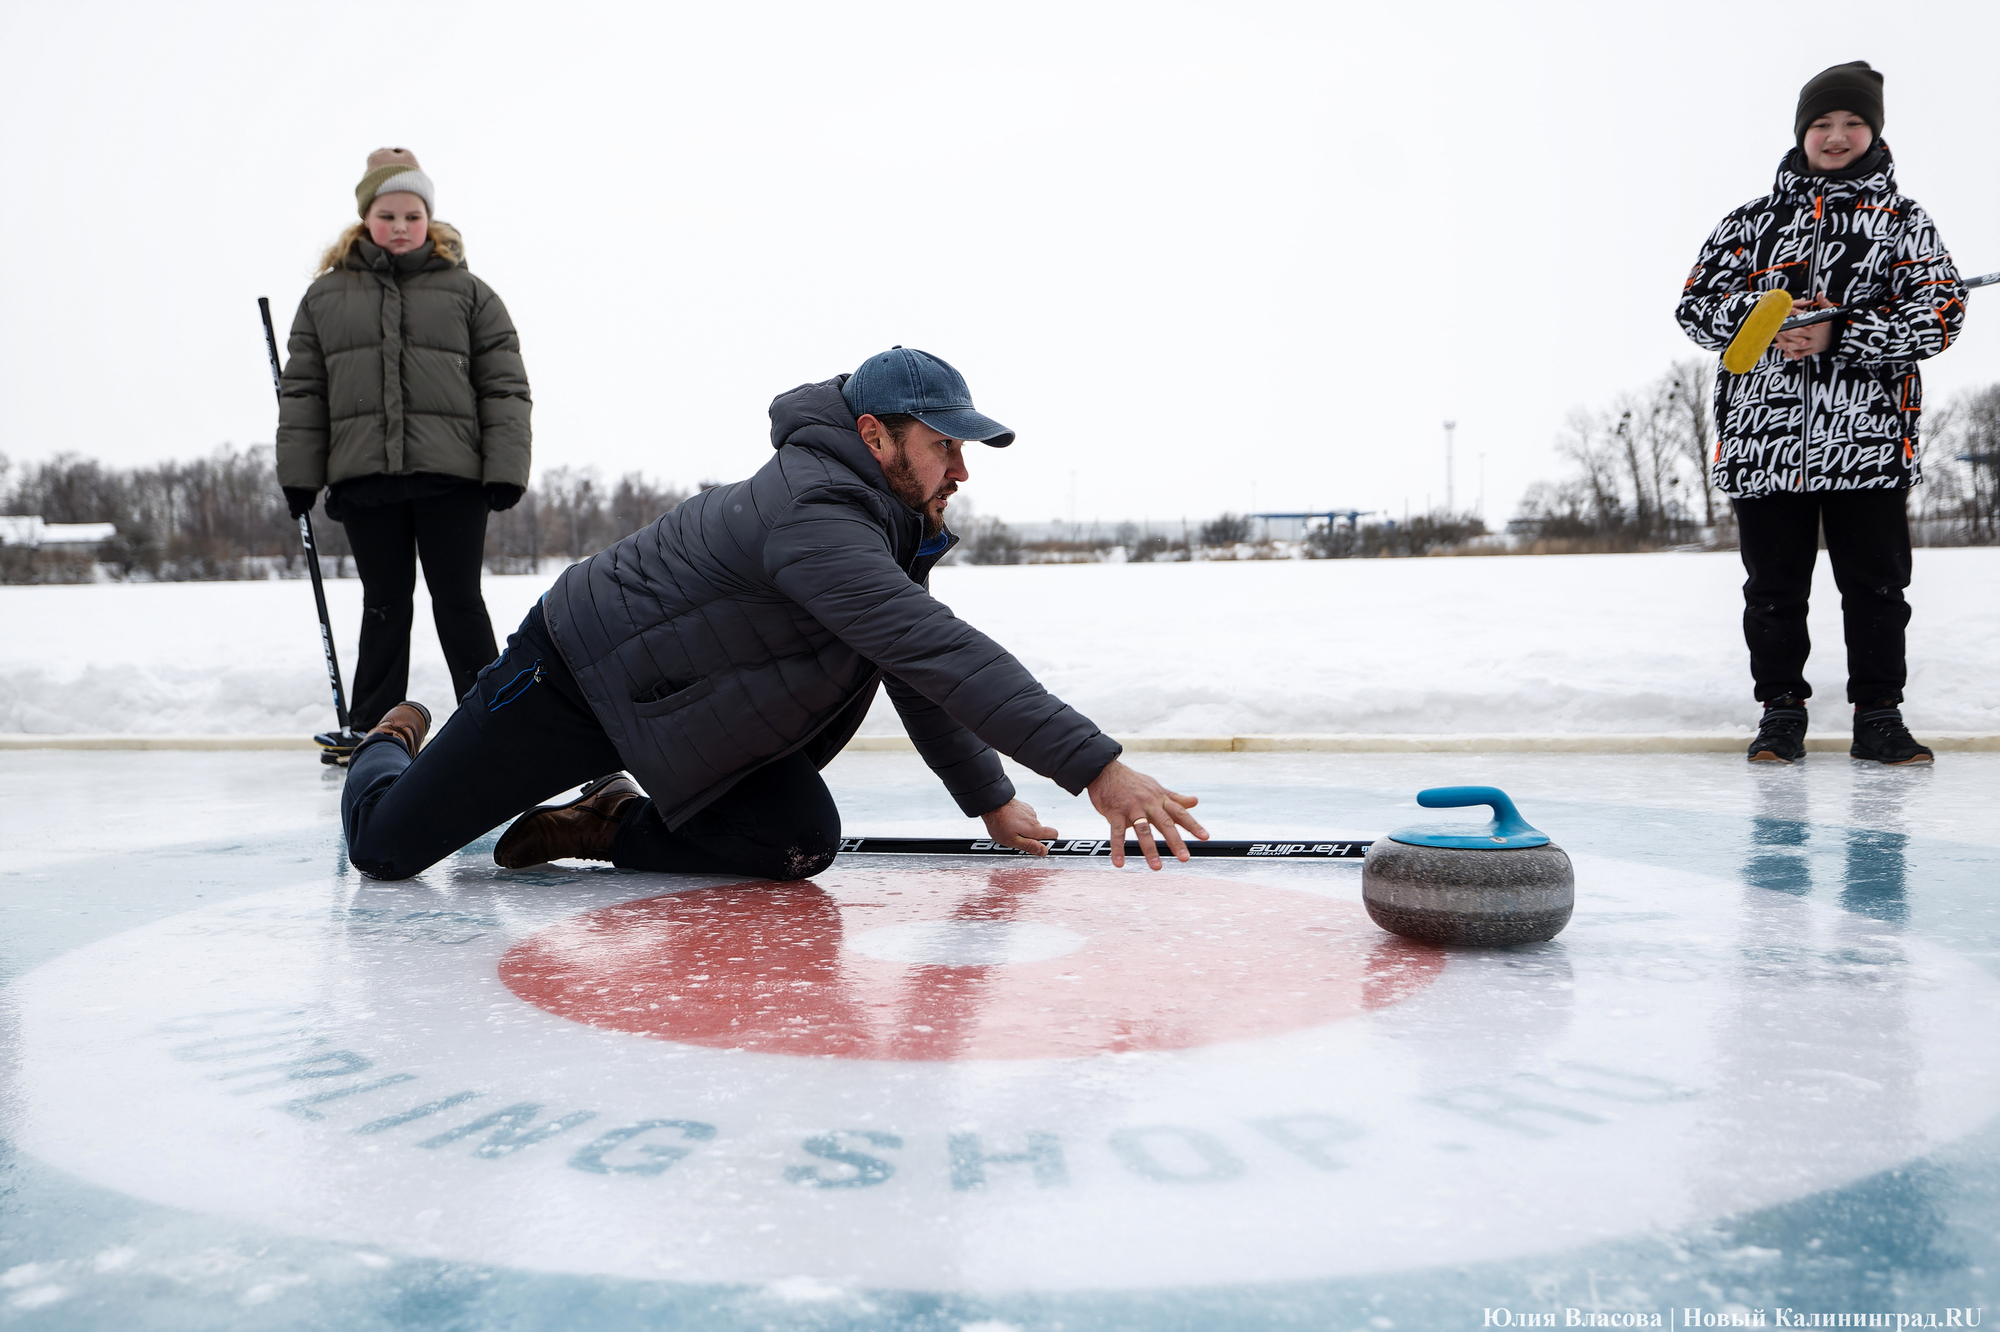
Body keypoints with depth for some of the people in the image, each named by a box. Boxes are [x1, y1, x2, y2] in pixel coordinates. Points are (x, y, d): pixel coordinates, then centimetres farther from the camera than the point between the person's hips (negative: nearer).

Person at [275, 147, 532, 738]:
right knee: (384, 604, 7)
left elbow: (504, 386, 3)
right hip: (363, 474, 2)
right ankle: (373, 730, 16)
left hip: (451, 474, -2)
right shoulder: (325, 296, 12)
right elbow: (302, 391, 12)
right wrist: (299, 473, 4)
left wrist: (505, 468, -6)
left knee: (458, 601, 1)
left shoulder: (468, 293, 7)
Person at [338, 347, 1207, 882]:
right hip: (575, 674, -8)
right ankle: (397, 744, 33)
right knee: (386, 844, -1)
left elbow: (921, 674, 7)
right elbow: (946, 656, -42)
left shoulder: (888, 521, -2)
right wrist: (1096, 768, -44)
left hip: (687, 707, 8)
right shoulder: (817, 518, -33)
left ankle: (614, 825, 7)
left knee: (801, 844, -12)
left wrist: (990, 800, 4)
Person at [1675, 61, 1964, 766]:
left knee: (1876, 582, 2)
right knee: (1773, 587, 5)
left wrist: (1838, 335, -14)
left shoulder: (1903, 220, 10)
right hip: (1764, 435, 1)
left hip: (1867, 436, -1)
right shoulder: (1753, 221, 15)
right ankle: (1781, 712, 16)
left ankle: (1878, 716, 13)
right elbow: (1696, 304, 8)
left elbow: (1940, 312, -2)